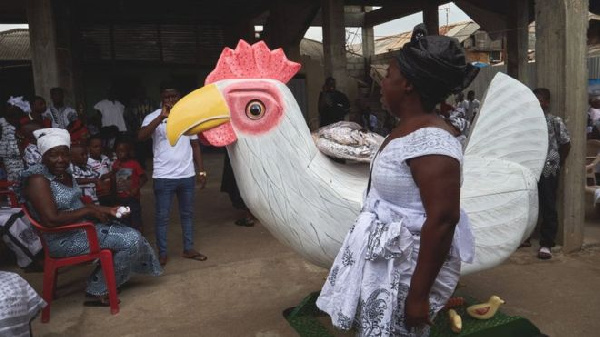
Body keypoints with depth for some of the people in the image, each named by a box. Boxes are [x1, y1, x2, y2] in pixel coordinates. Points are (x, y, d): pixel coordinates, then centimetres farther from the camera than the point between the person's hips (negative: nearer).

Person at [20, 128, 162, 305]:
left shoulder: (65, 174, 9)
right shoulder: (38, 179, -19)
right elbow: (51, 220, -29)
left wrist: (107, 210, 2)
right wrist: (89, 211, -20)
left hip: (82, 226, 9)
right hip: (63, 239, -9)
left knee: (132, 235, 6)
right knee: (130, 240, -14)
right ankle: (98, 290, 3)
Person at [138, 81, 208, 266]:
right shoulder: (154, 117, -5)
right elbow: (141, 137, -23)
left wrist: (201, 170, 8)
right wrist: (161, 117, -29)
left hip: (187, 175, 4)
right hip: (163, 176, -4)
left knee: (187, 213, 13)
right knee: (162, 216, 3)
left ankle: (188, 249, 25)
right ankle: (162, 253, 14)